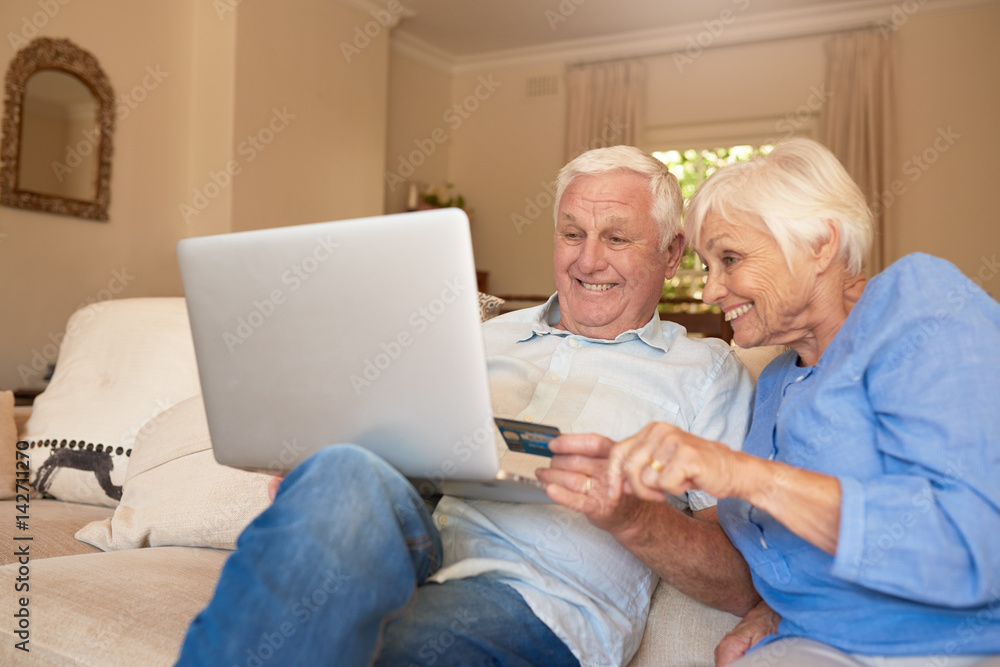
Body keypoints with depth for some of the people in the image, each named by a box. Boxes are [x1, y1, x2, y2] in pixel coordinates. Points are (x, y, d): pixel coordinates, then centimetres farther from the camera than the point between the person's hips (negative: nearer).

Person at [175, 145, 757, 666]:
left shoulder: (707, 371, 12)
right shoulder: (495, 335, 25)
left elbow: (744, 587, 5)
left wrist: (633, 517, -16)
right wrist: (316, 479, 0)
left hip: (534, 602, -3)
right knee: (347, 472, -33)